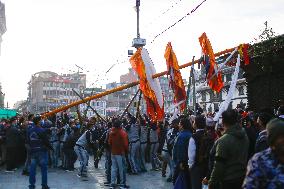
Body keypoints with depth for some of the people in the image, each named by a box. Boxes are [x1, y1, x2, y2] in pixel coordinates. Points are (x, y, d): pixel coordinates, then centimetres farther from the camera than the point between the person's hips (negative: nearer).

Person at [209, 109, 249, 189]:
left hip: (227, 181, -7)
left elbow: (219, 165, -20)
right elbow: (246, 157, 8)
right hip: (242, 179, 7)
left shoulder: (223, 140, -21)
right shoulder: (245, 136, 1)